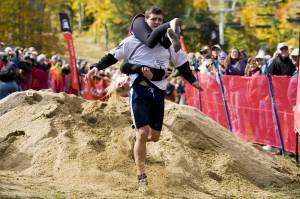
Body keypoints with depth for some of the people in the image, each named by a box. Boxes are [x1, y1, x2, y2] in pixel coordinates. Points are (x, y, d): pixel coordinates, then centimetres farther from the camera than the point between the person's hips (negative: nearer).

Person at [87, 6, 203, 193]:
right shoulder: (134, 41, 1)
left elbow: (181, 62, 23)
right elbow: (113, 56, 4)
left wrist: (192, 80, 21)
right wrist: (98, 67, -6)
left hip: (159, 91, 4)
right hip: (140, 89, -4)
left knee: (155, 135, 5)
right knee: (143, 132, -13)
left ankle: (138, 140, 44)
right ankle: (142, 177, -4)